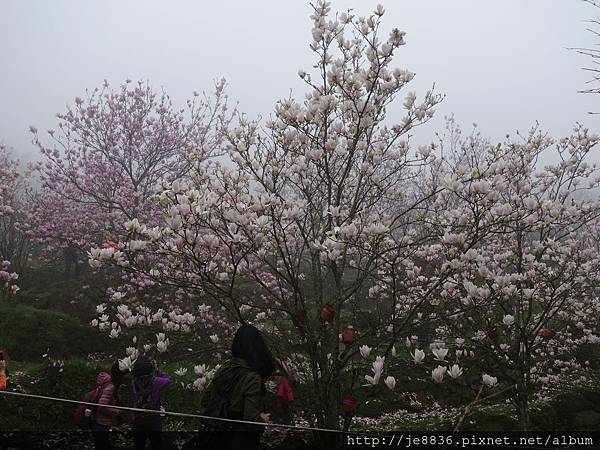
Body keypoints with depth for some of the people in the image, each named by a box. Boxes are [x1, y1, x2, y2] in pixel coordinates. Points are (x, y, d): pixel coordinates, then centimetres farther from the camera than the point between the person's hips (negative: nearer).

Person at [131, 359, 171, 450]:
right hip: (154, 422, -3)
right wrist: (156, 370, 7)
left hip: (138, 423, 3)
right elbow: (168, 379, 2)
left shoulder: (134, 383, -8)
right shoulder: (155, 381, -16)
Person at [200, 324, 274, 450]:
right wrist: (263, 419, -5)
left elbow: (204, 402, 4)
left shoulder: (223, 369, -5)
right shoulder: (253, 378, -23)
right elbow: (251, 419, -25)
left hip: (221, 437, 6)